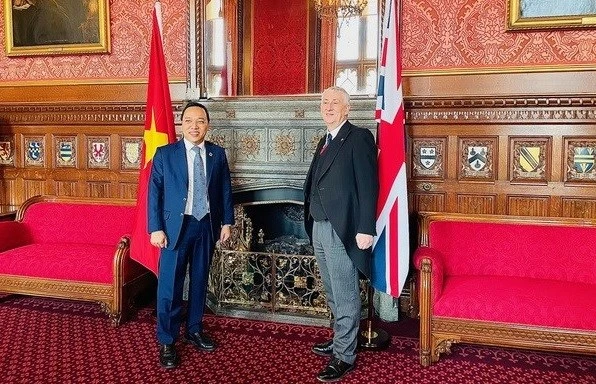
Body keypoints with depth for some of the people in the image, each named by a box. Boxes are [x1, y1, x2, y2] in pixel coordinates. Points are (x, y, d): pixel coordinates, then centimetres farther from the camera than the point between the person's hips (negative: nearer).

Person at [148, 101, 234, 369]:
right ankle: (167, 342, 12)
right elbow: (154, 193, -5)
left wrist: (227, 222, 5)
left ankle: (194, 331, 31)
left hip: (207, 225, 3)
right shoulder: (165, 154, -4)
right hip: (176, 226, -3)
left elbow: (225, 189, 8)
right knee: (170, 285, 0)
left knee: (199, 281, 14)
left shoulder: (218, 154, 4)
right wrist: (156, 228, -10)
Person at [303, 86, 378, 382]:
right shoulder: (325, 142, 18)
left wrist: (365, 229, -19)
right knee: (333, 293, 20)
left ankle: (344, 357, 11)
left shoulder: (359, 138, -8)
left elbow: (368, 186, -14)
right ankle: (339, 339, 35)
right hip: (320, 227, 9)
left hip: (342, 229, -8)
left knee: (345, 296, 0)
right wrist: (312, 222, 12)